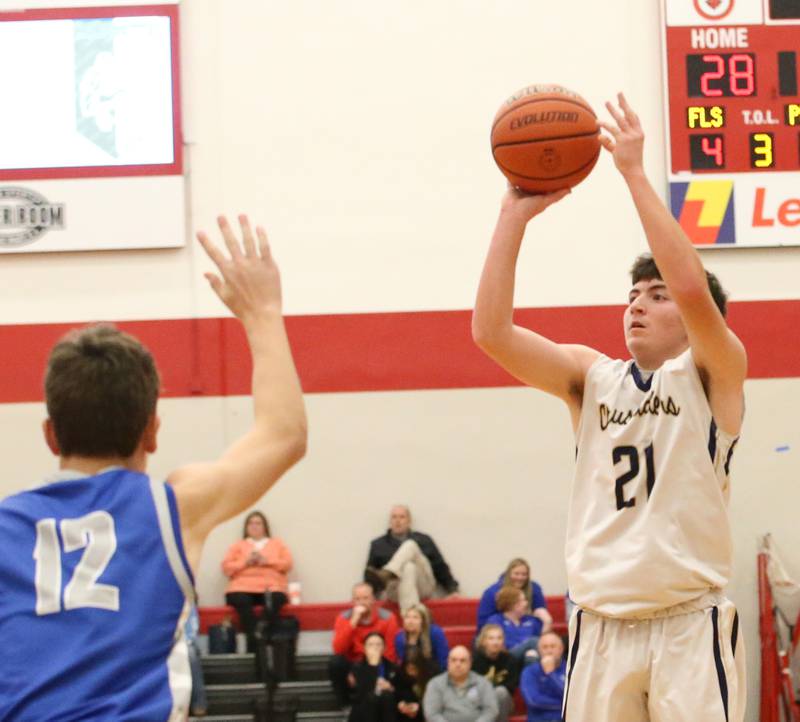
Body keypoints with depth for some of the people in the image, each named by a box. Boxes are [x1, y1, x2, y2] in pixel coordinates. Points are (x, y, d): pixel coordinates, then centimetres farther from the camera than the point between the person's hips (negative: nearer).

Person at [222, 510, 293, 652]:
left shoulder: (277, 544, 27)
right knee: (241, 601, -38)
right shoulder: (238, 546, 27)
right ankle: (254, 643, -46)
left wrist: (266, 561, -3)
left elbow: (287, 564, 12)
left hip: (271, 588, 0)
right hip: (243, 588, 0)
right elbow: (226, 567, 13)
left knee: (274, 600, -38)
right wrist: (245, 562, -3)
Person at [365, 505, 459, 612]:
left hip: (423, 587, 1)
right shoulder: (378, 544, 19)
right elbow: (369, 575, 16)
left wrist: (452, 590, 7)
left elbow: (440, 566, 18)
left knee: (410, 545, -22)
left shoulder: (423, 540, 22)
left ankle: (385, 575, -49)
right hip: (396, 590, -1)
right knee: (408, 568, -37)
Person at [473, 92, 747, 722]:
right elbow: (491, 332, -1)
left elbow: (694, 290, -19)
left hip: (690, 624, -4)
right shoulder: (592, 376, 12)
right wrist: (515, 215, -5)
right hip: (601, 628, 4)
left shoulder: (712, 374, 2)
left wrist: (634, 172, -15)